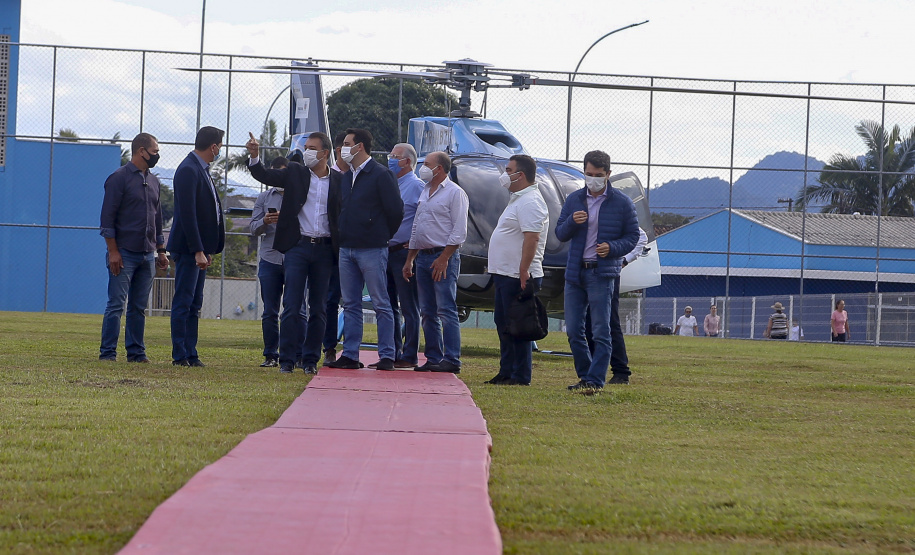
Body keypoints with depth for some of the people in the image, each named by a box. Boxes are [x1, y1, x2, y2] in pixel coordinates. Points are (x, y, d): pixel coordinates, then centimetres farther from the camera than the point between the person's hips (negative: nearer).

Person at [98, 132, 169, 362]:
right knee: (117, 304, -7)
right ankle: (108, 352, -4)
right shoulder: (119, 178, -5)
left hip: (147, 255, 7)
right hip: (124, 254, -7)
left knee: (139, 307, 8)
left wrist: (161, 250, 18)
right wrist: (113, 251, -14)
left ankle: (136, 352, 11)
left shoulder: (153, 181, 17)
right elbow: (107, 217, -8)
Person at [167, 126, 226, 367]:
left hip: (198, 248, 10)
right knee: (184, 302, -6)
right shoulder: (188, 170, -15)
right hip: (188, 247, -10)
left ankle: (190, 354, 13)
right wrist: (198, 250, -22)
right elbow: (187, 214, -20)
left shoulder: (200, 169, 16)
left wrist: (206, 249, 17)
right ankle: (180, 355, -4)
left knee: (194, 304, 10)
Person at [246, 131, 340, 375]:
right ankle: (287, 359, -1)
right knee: (292, 307, -4)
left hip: (324, 249, 1)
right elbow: (265, 175, -2)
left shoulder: (338, 181, 5)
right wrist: (254, 156, -20)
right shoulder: (295, 173, 6)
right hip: (297, 247, -1)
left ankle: (311, 359, 14)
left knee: (319, 308, 6)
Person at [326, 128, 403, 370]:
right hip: (346, 249, 7)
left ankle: (386, 356, -1)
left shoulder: (381, 175, -7)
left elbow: (395, 210, -8)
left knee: (381, 304, -3)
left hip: (372, 250, -7)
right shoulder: (345, 177, 15)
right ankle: (350, 355, 10)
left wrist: (383, 236, 1)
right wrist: (341, 235, 14)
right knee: (350, 304, 8)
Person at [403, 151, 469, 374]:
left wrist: (443, 259, -17)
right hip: (423, 256, 8)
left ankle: (451, 360, -11)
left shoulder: (454, 193, -6)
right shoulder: (424, 192, 18)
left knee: (446, 311, -10)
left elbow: (459, 231, -12)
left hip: (443, 257, -8)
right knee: (427, 312, 7)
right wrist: (409, 260, 18)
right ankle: (433, 358, 10)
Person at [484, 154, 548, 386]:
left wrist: (523, 272, -29)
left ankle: (520, 376, -6)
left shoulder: (530, 202, -16)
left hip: (518, 277, -11)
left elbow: (531, 238, -25)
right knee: (504, 326, 15)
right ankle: (506, 373, 20)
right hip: (505, 274, 11)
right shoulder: (518, 199, 19)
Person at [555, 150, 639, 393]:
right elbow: (560, 234, 12)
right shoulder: (574, 200, 10)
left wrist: (612, 248, -15)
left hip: (602, 274, -5)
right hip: (575, 272, 5)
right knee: (573, 330, 6)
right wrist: (572, 222, -10)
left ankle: (595, 380, -6)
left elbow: (632, 237, 3)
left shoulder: (622, 203, 0)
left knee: (601, 332, -6)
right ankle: (585, 376, 17)